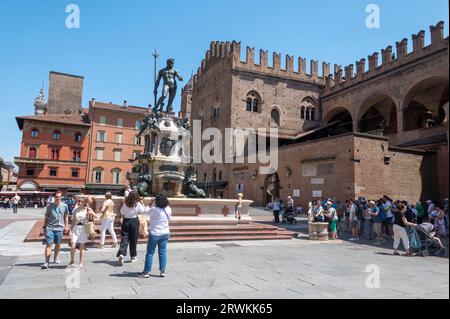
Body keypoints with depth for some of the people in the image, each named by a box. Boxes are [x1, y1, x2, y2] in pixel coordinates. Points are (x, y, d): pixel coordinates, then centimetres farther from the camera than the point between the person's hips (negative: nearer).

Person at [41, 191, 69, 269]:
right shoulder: (50, 206, -1)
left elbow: (66, 216, 12)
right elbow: (46, 217, 7)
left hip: (59, 228, 1)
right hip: (49, 228, -1)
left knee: (58, 244, 13)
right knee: (48, 244, -6)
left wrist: (66, 226, 9)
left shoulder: (64, 206, 1)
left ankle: (56, 258, 34)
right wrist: (44, 227, 7)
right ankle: (47, 262, -4)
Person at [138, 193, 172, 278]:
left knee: (150, 253, 6)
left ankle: (146, 272, 11)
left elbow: (146, 211, -1)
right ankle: (162, 271, 14)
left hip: (155, 234, -5)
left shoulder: (154, 210, -20)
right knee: (163, 252, 11)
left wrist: (150, 204, 10)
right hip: (165, 234, 5)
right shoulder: (168, 209, -5)